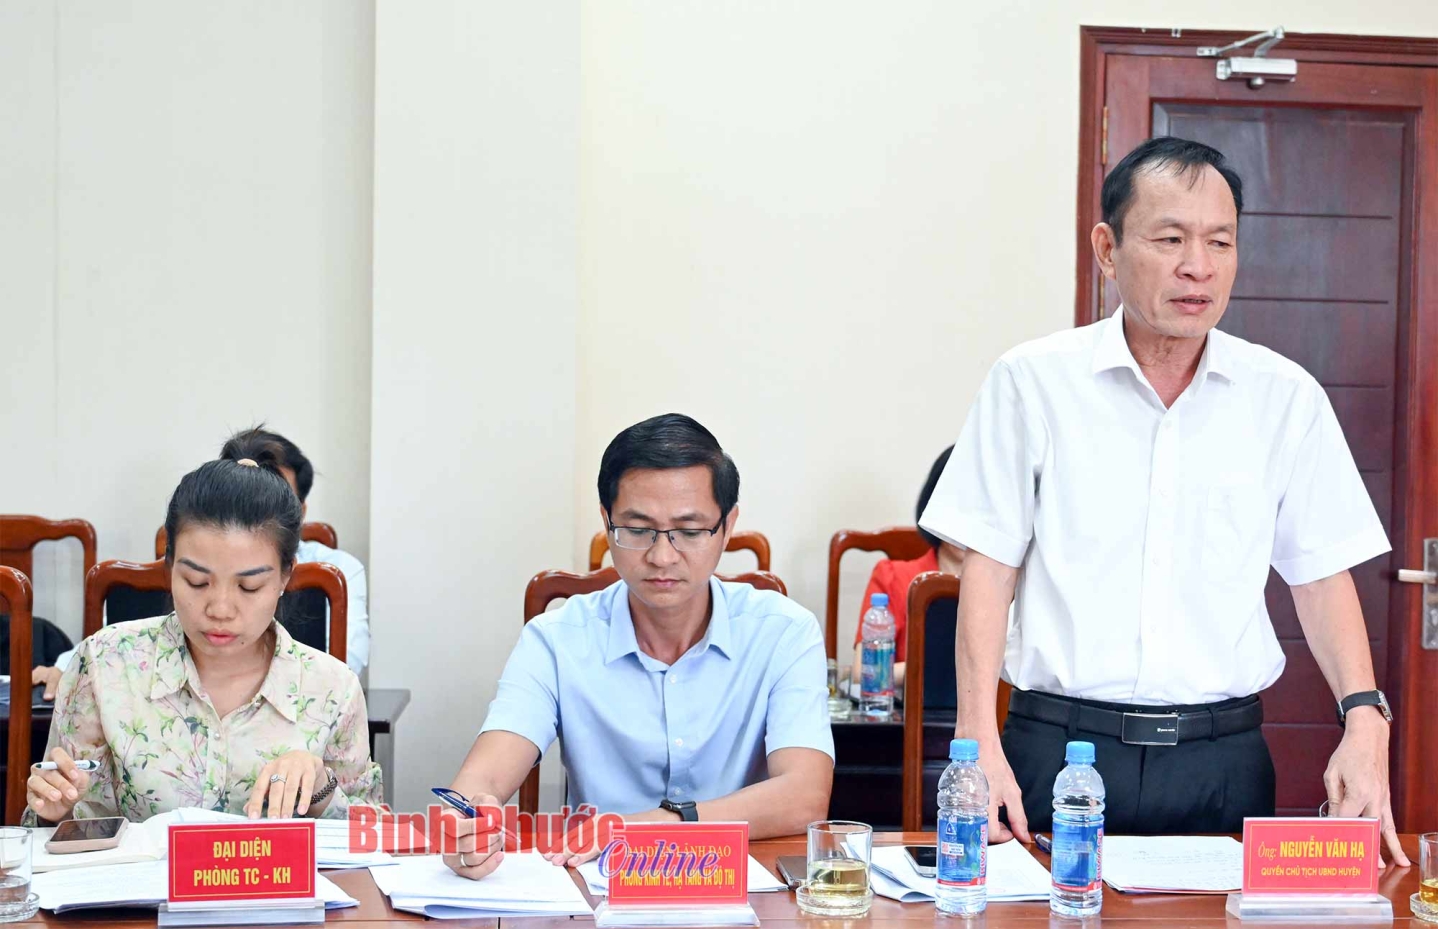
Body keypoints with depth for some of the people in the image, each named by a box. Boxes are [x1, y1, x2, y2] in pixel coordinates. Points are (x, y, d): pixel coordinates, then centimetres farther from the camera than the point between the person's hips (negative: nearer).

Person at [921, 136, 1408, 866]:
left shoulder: (1287, 398, 4)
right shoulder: (1032, 382, -1)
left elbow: (1321, 576, 8)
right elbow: (991, 566, 0)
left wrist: (1364, 717, -8)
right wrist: (978, 739, -9)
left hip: (1222, 757, 2)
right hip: (1058, 746, -1)